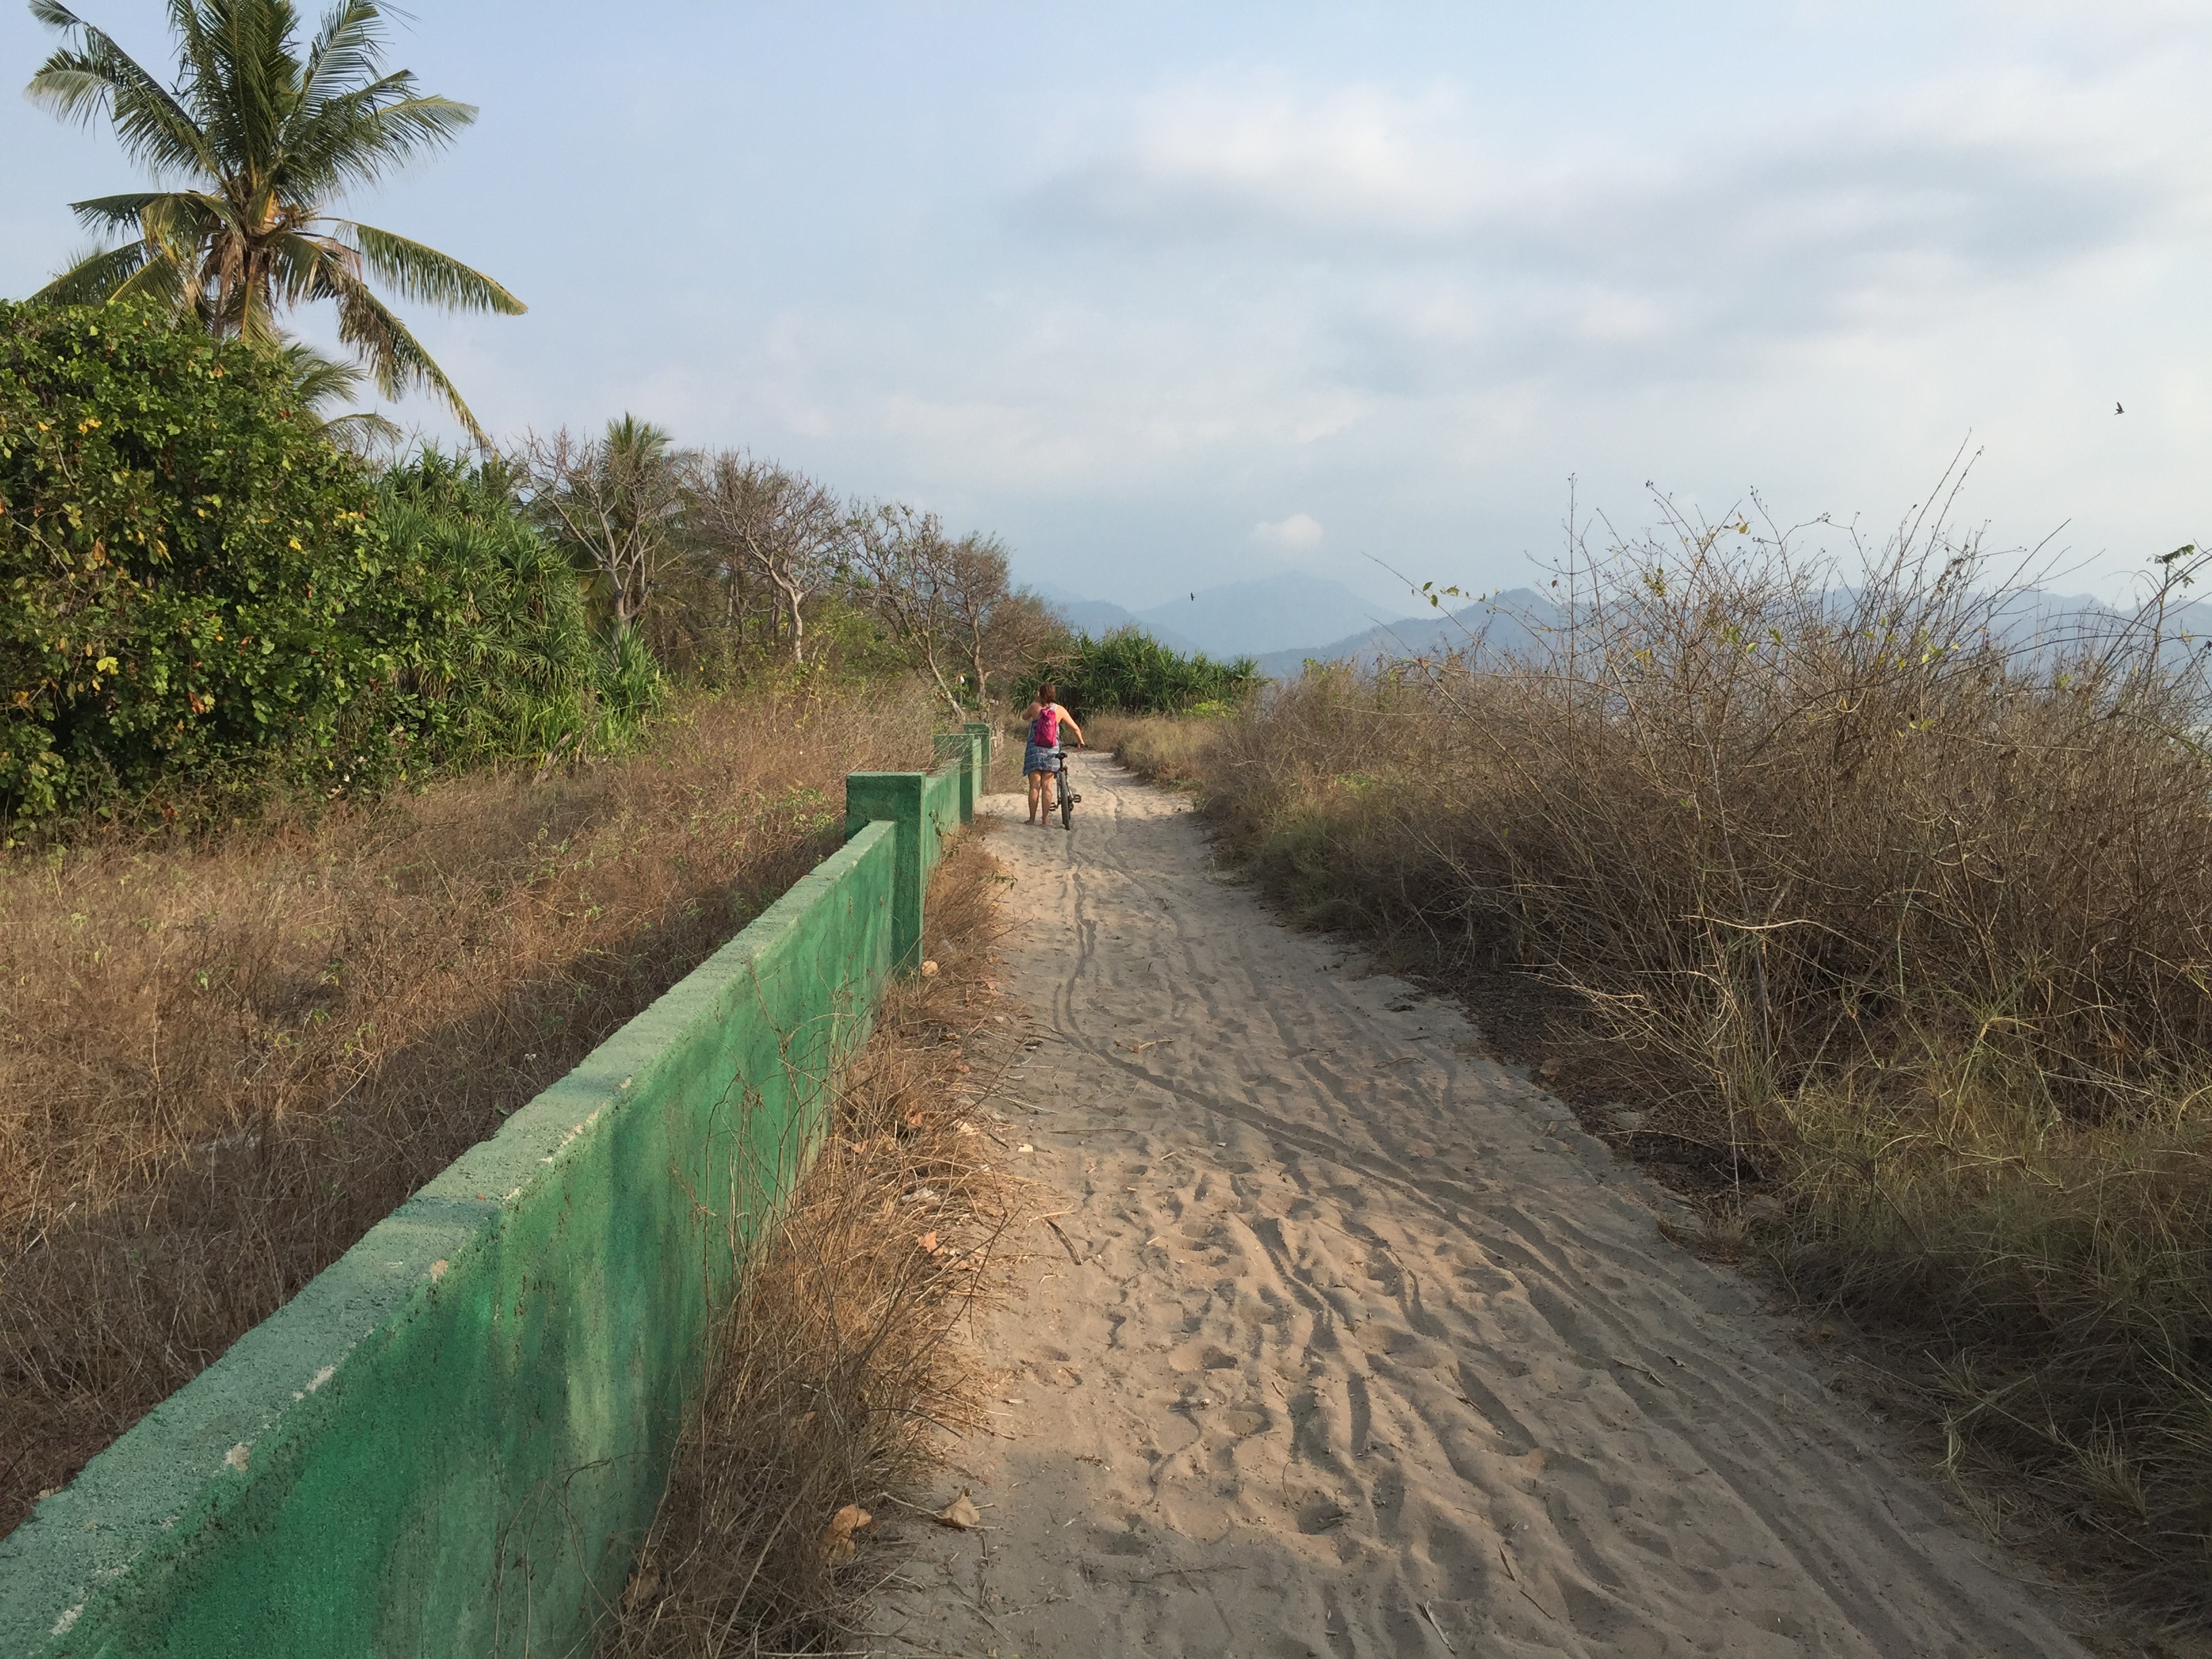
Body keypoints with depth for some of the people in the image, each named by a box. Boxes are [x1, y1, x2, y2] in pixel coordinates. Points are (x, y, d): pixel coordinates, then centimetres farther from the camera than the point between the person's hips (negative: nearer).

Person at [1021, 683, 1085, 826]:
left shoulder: (1035, 707, -6)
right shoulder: (1059, 710, -1)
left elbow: (1024, 716, 15)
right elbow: (1075, 728, 4)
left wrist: (1036, 701, 18)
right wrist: (1080, 741, 22)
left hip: (1034, 751, -1)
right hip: (1051, 752, 1)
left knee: (1034, 786, 3)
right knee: (1047, 787, 5)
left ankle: (1032, 819, 6)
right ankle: (1046, 819, 5)